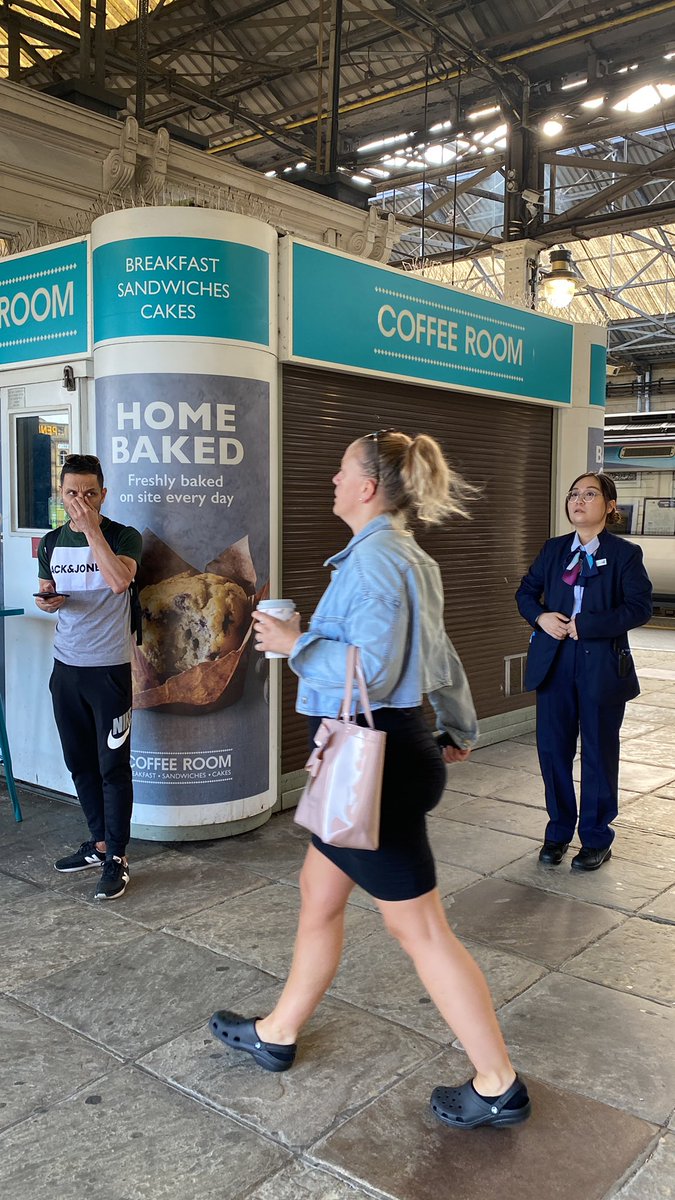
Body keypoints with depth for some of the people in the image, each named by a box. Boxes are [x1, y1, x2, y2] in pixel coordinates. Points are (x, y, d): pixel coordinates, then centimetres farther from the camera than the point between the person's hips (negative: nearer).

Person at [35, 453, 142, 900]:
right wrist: (48, 600, -5)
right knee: (80, 762, 13)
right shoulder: (51, 543, 8)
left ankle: (117, 858, 5)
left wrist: (91, 528, -23)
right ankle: (99, 842, 28)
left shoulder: (124, 537, -7)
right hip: (66, 666, 6)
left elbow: (119, 580, -26)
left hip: (110, 668, -5)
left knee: (113, 765, -2)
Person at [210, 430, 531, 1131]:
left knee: (420, 929, 1)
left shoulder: (374, 558, -20)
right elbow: (442, 659, 20)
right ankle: (278, 1034, 38)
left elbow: (373, 673, -25)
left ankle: (499, 1087, 16)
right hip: (369, 756, 10)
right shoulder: (411, 558, 11)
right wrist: (460, 729, 31)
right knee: (318, 890, 21)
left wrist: (295, 643, -16)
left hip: (374, 762, -10)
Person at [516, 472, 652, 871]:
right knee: (553, 749, 9)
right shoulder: (553, 549, 9)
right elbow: (526, 591, 15)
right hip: (555, 662, 4)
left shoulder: (625, 553, -4)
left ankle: (597, 839, 23)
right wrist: (541, 616, -7)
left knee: (599, 753, 7)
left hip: (602, 666, -4)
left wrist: (585, 625, -18)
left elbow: (640, 607, -12)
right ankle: (559, 831, 26)